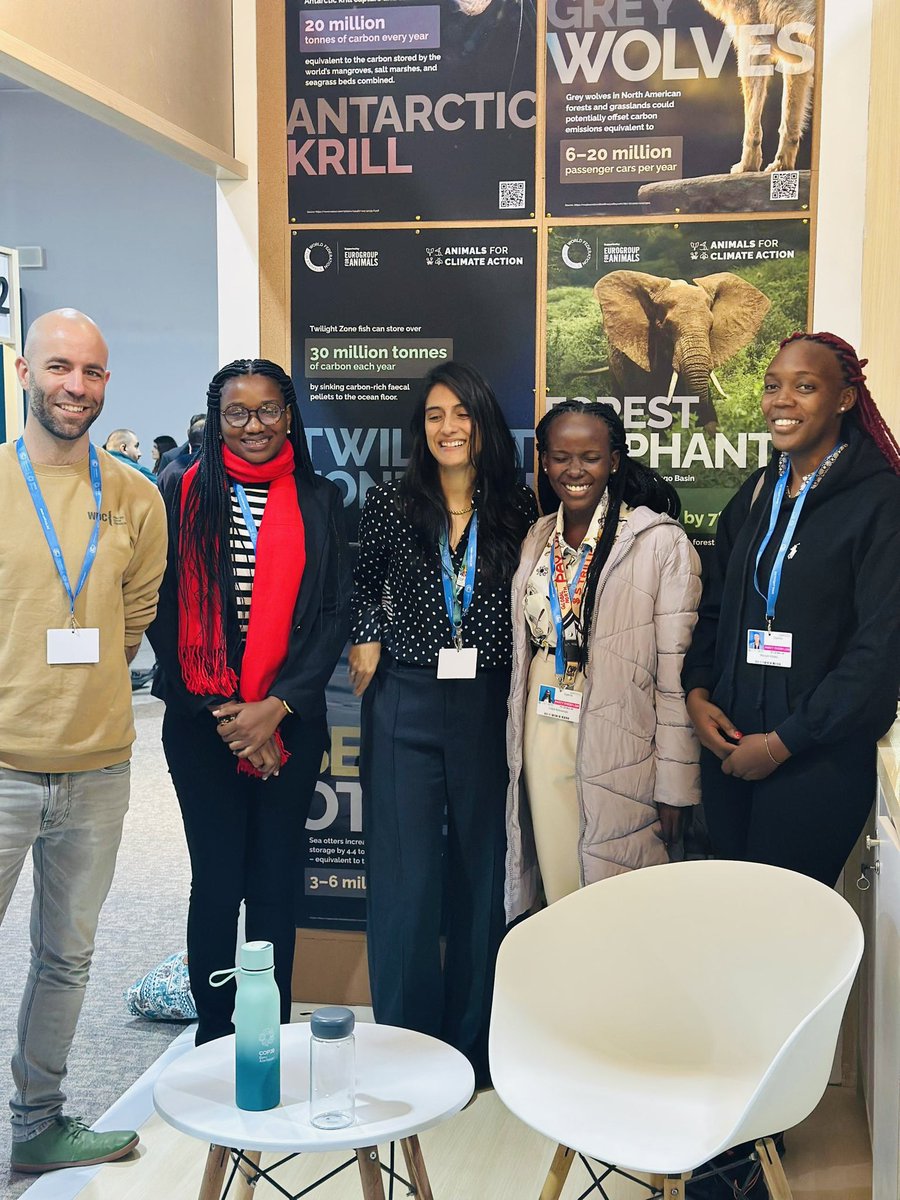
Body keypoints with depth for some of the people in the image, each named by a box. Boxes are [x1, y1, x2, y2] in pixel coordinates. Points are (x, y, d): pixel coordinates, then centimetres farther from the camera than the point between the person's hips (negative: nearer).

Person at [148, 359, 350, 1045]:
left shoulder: (319, 501, 7)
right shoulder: (187, 494, 3)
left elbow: (337, 612, 2)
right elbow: (165, 613, -1)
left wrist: (277, 705, -9)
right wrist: (220, 711, -7)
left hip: (290, 723, 1)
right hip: (202, 722, -1)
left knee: (277, 881, 6)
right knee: (217, 879, 3)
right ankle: (214, 1036, 17)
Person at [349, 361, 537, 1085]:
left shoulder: (517, 511, 4)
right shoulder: (391, 506, 3)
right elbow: (360, 585, 17)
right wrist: (367, 637, 2)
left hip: (490, 708, 1)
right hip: (406, 707, -1)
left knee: (483, 875, 8)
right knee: (404, 878, 0)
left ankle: (472, 1045, 23)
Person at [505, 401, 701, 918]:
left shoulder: (661, 542, -9)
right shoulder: (536, 540, 9)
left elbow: (677, 673, -10)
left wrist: (674, 788, -11)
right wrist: (517, 750, 13)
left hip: (617, 754, -5)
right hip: (541, 745, 5)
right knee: (560, 900, 12)